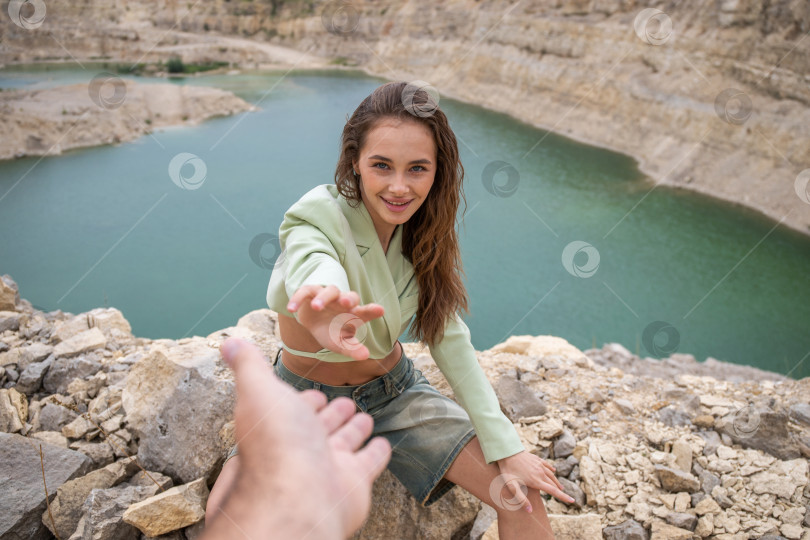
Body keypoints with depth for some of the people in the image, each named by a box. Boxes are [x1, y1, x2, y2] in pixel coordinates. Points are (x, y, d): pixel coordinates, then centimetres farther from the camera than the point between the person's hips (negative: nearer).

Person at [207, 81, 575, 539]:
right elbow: (316, 267, -50)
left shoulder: (423, 231, -10)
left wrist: (505, 445, -13)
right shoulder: (317, 220, -25)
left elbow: (449, 336, -8)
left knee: (523, 495, -9)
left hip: (394, 392, 3)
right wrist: (324, 307, -76)